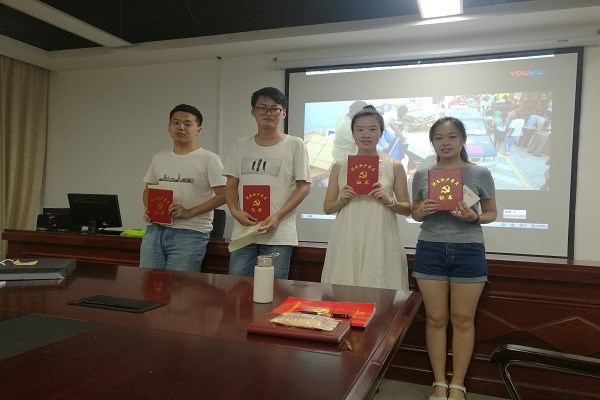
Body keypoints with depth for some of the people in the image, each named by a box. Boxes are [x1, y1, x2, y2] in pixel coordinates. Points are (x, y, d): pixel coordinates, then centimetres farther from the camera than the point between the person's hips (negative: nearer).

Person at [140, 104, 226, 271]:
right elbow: (148, 189, 24)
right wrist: (148, 209, 3)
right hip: (156, 229, 5)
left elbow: (223, 195, -10)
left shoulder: (209, 159, -3)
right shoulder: (159, 158, 15)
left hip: (190, 233, -5)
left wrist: (189, 212, -16)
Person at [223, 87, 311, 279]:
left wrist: (278, 216, -13)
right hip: (243, 232, 3)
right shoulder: (241, 146, 11)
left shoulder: (295, 145, 0)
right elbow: (231, 185, 13)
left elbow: (304, 186, -2)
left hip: (279, 236, -3)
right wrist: (235, 211, -8)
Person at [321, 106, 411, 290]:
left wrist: (389, 201, -9)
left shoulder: (394, 167, 5)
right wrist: (341, 201, -6)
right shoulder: (339, 167, 8)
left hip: (380, 242, -1)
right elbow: (327, 207, 13)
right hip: (346, 242, 1)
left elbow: (407, 209, 9)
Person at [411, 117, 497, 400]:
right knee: (436, 319, 7)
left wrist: (474, 217, -15)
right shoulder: (422, 175, 4)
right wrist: (422, 211, -10)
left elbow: (492, 213, 7)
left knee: (463, 319, 7)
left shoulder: (480, 174, -1)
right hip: (430, 250, 1)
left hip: (468, 251, -1)